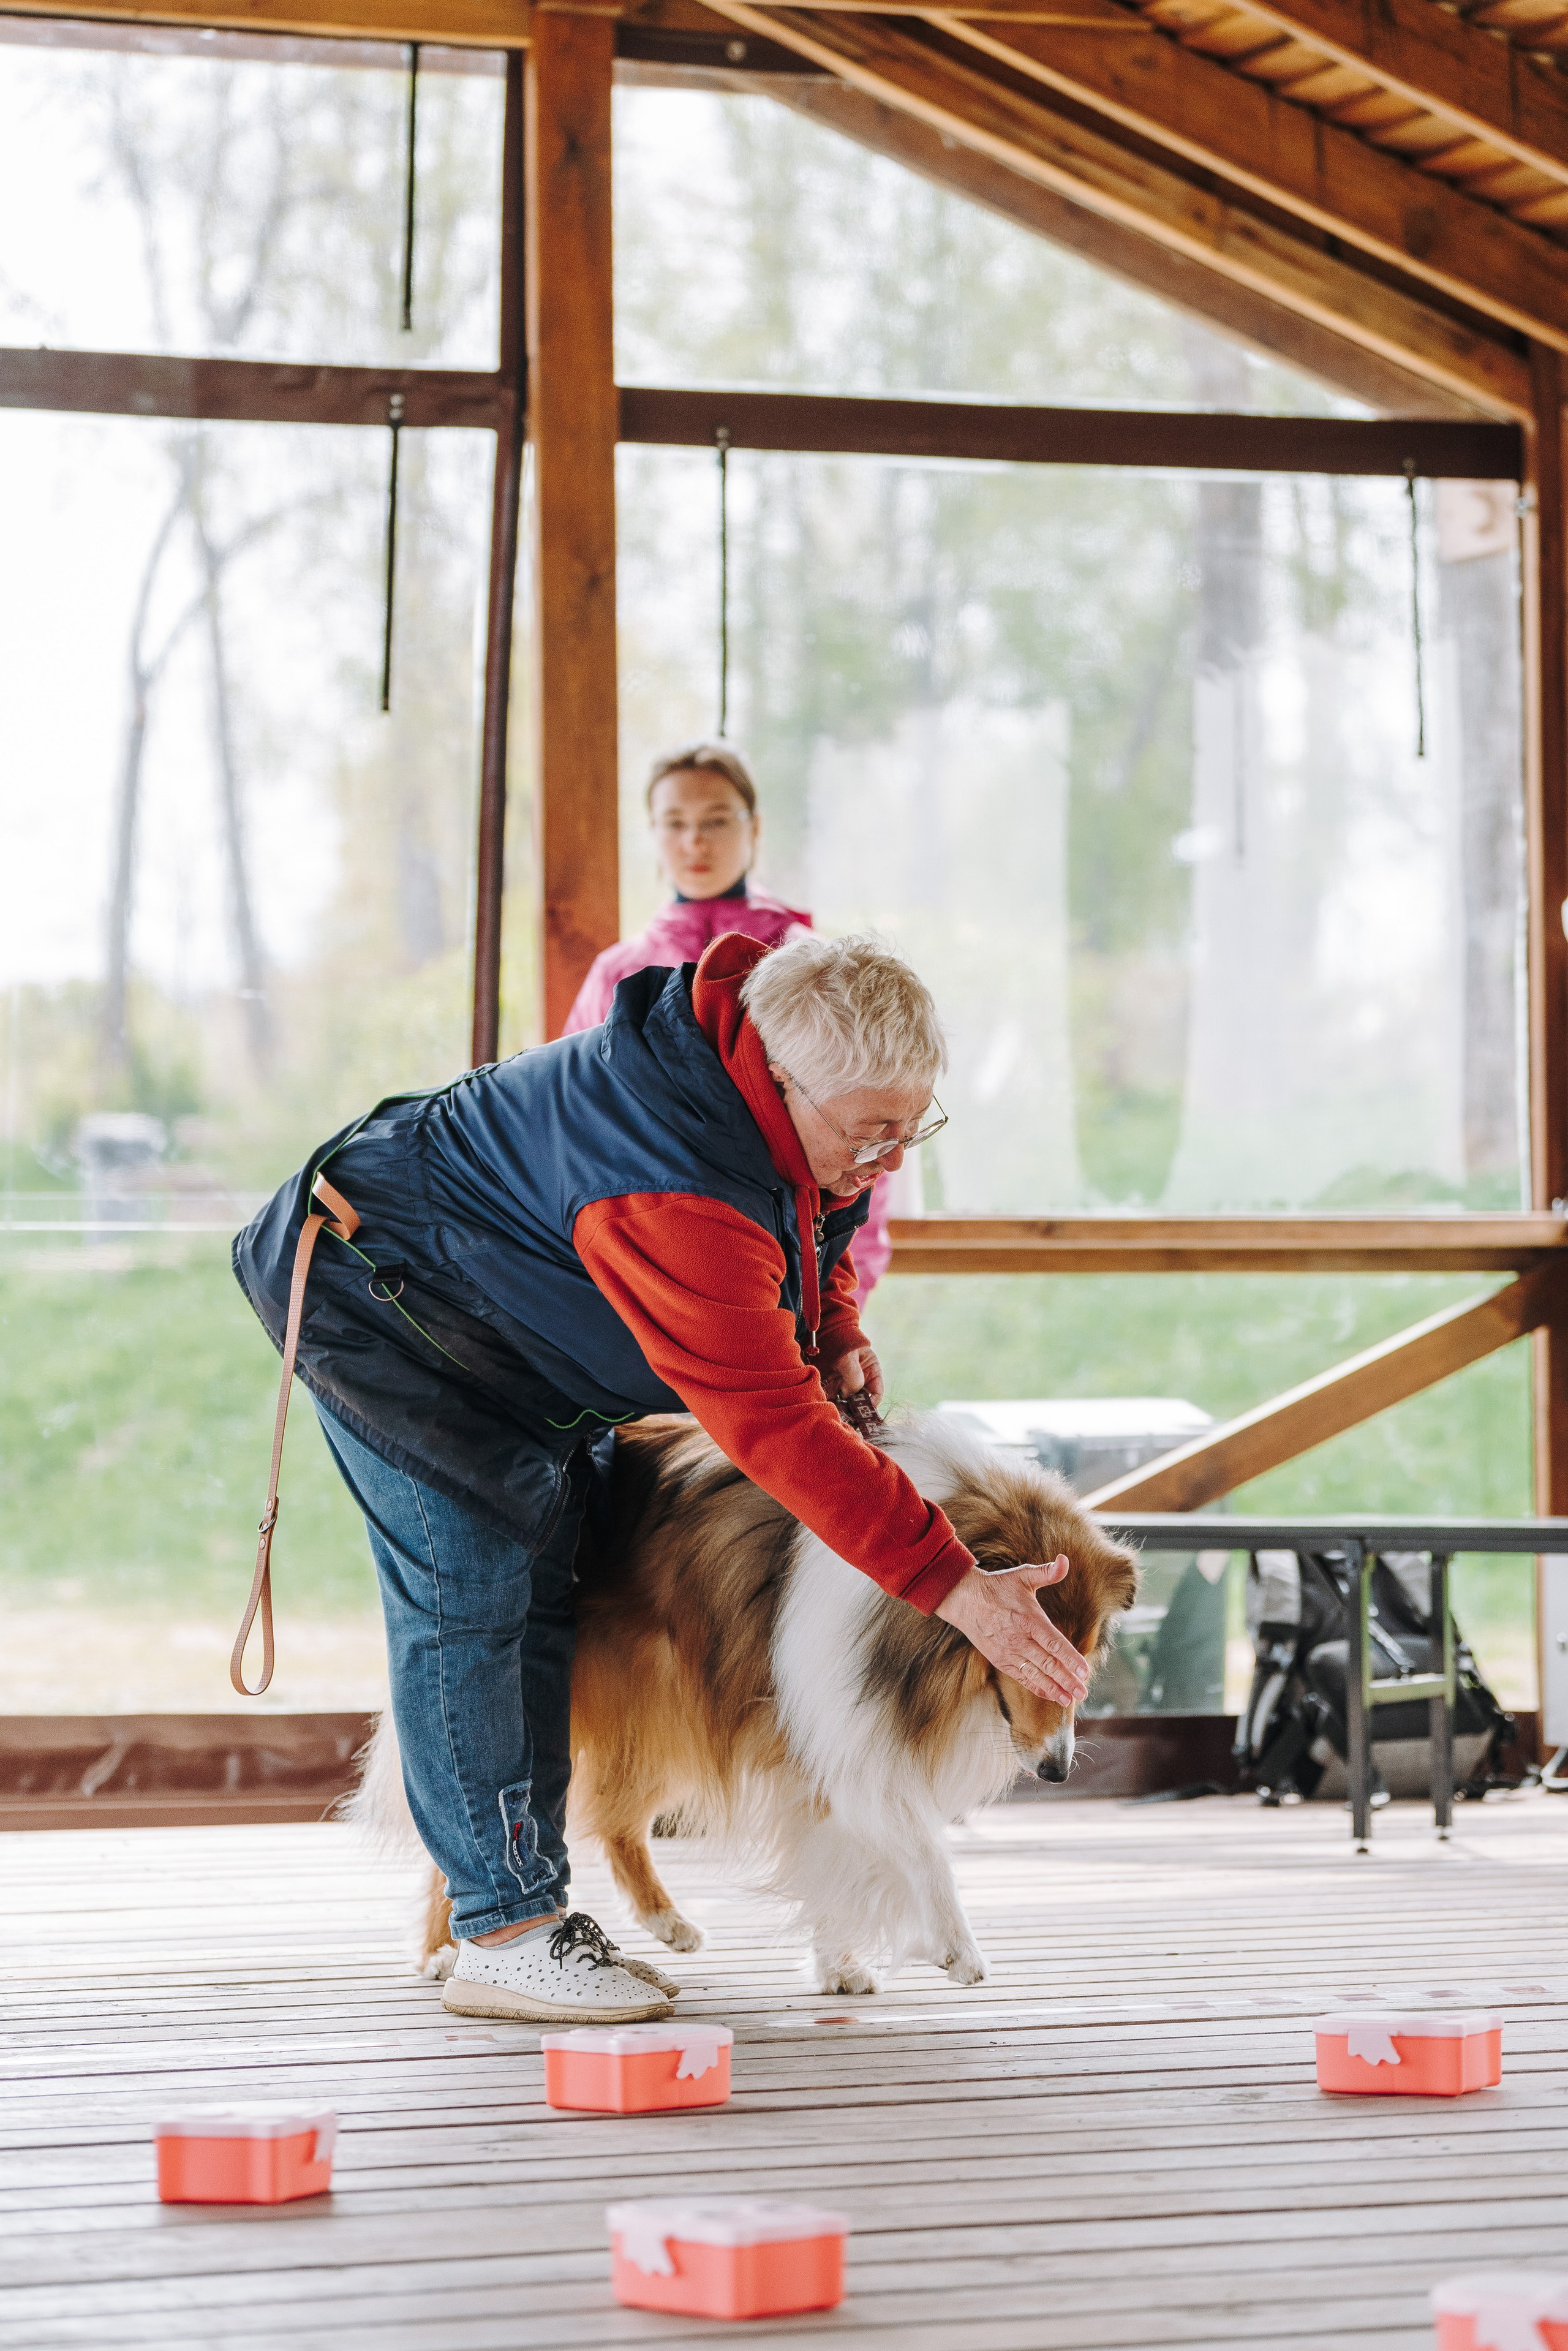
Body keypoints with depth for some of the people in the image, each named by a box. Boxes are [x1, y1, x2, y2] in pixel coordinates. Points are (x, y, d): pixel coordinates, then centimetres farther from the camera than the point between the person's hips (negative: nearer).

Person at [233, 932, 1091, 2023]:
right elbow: (770, 1424, -42)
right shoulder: (677, 1193, -42)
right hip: (373, 1294, -10)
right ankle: (502, 1934, -13)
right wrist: (954, 1586, -42)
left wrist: (835, 1331, -3)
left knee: (547, 1586, 7)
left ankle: (533, 1899, 10)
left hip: (496, 1315, 10)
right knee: (472, 1585, -15)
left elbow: (802, 1211, 14)